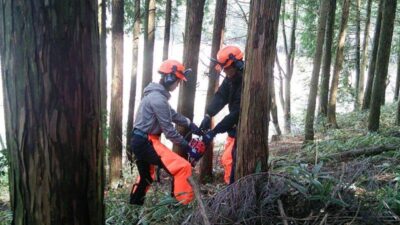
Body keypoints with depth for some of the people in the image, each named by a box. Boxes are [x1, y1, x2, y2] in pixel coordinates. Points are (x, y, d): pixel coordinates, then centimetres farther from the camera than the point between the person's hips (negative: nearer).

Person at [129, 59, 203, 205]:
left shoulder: (156, 94, 13)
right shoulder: (158, 98, -20)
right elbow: (168, 130, -19)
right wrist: (187, 147, -12)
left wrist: (190, 124, 11)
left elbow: (173, 115, 20)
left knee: (146, 176, 28)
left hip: (140, 141, 11)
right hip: (146, 143, -11)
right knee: (183, 167, -16)